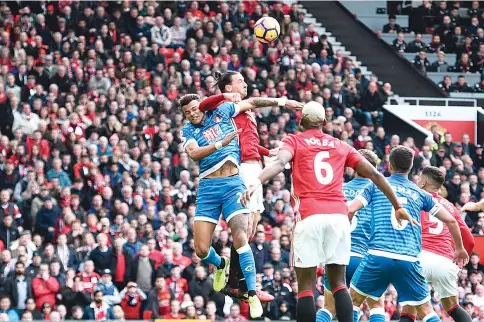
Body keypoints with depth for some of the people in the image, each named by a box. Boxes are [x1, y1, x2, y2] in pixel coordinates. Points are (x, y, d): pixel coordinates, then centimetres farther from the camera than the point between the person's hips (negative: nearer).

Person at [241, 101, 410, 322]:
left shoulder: (294, 141, 12)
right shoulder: (341, 146, 22)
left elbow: (280, 163, -9)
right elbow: (374, 174, 20)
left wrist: (256, 183, -25)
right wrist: (398, 206, 27)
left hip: (309, 216, -3)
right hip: (338, 215, 3)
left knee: (305, 286, 1)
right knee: (338, 283, 11)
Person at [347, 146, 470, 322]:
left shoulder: (376, 185, 12)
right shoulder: (420, 193, 18)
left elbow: (349, 210, 0)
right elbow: (450, 220, 17)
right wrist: (460, 248, 31)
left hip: (378, 255, -1)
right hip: (409, 261, 2)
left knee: (353, 300, 18)